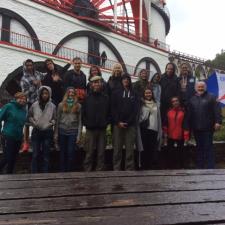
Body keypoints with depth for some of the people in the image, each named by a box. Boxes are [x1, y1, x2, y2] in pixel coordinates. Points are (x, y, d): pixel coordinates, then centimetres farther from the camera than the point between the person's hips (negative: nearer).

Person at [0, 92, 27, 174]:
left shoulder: (24, 110, 7)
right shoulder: (9, 106, -8)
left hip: (18, 138, 6)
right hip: (8, 136, -5)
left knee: (13, 159, 12)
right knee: (7, 158, -6)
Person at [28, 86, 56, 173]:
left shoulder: (52, 106, -3)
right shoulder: (34, 105, -1)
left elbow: (55, 119, 4)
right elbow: (29, 116, 10)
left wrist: (50, 124, -12)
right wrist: (34, 123, -4)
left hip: (48, 132, 0)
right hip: (36, 132, 1)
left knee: (46, 155, 6)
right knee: (35, 154, 5)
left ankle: (45, 173, 15)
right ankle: (34, 173, 14)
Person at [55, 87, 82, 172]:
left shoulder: (78, 106, 6)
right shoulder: (61, 105, 6)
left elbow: (80, 121, 3)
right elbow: (57, 120, 6)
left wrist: (79, 135, -3)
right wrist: (56, 134, 1)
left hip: (73, 132, -1)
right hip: (62, 131, 1)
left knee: (71, 153, -1)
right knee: (63, 153, 7)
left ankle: (70, 172, 12)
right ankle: (63, 171, 17)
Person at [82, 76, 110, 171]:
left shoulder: (106, 98, 9)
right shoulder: (87, 98, 6)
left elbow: (109, 112, 9)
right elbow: (83, 113, 3)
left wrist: (106, 122, -3)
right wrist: (86, 123, -7)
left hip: (102, 129, 2)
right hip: (90, 129, -1)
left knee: (101, 153, 5)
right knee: (89, 153, 0)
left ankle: (100, 171, 13)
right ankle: (87, 171, 8)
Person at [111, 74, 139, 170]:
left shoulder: (134, 94, 11)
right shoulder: (116, 93, 11)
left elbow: (136, 109, 3)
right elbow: (113, 109, 4)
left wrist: (127, 122, -8)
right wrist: (118, 122, -8)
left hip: (130, 125, 0)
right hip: (118, 124, 0)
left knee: (130, 149, -2)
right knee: (117, 148, 0)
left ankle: (129, 169, 4)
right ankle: (116, 169, 5)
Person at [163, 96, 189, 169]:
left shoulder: (183, 112, -2)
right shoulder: (169, 112, 4)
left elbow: (186, 124, -5)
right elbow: (165, 124, 8)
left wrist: (186, 136, -8)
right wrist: (165, 135, 7)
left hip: (180, 137, -2)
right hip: (170, 137, 2)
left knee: (180, 154, 7)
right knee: (170, 154, 6)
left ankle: (181, 168, 16)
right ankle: (170, 168, 16)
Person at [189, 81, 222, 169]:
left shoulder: (211, 97, 1)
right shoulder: (192, 99, 14)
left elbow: (217, 110, -8)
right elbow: (189, 114, 14)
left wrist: (218, 121, -18)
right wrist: (190, 126, 10)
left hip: (208, 128, -4)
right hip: (196, 128, 4)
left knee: (208, 147, -3)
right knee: (199, 147, 12)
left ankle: (210, 167, 3)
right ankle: (200, 166, 21)